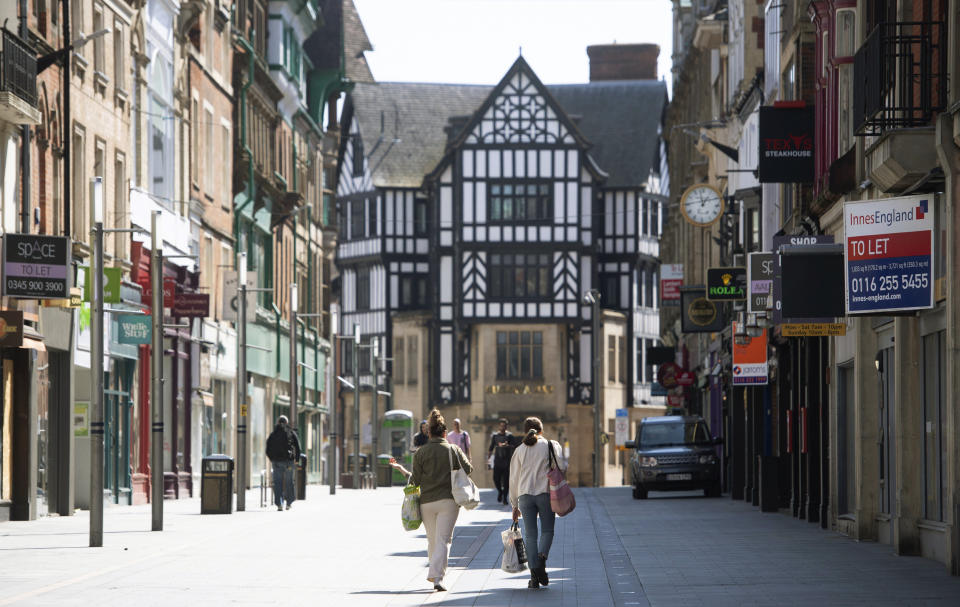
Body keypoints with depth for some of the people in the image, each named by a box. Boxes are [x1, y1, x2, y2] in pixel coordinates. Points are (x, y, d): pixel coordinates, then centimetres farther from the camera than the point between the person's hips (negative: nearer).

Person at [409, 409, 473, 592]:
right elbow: (468, 469, 3)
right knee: (443, 540, -3)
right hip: (449, 500, -1)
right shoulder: (453, 450, -1)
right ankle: (437, 577, -16)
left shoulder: (421, 452, -1)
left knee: (432, 540, 16)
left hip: (427, 501, 1)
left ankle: (433, 573, 25)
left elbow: (416, 479, -3)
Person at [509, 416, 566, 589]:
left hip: (525, 495, 2)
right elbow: (562, 466, -10)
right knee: (547, 530, 10)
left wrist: (515, 505, 17)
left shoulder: (520, 450, 10)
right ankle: (542, 557, -20)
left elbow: (514, 479, 11)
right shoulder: (551, 445, 2)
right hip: (546, 493, -2)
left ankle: (534, 576, -2)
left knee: (530, 534, 5)